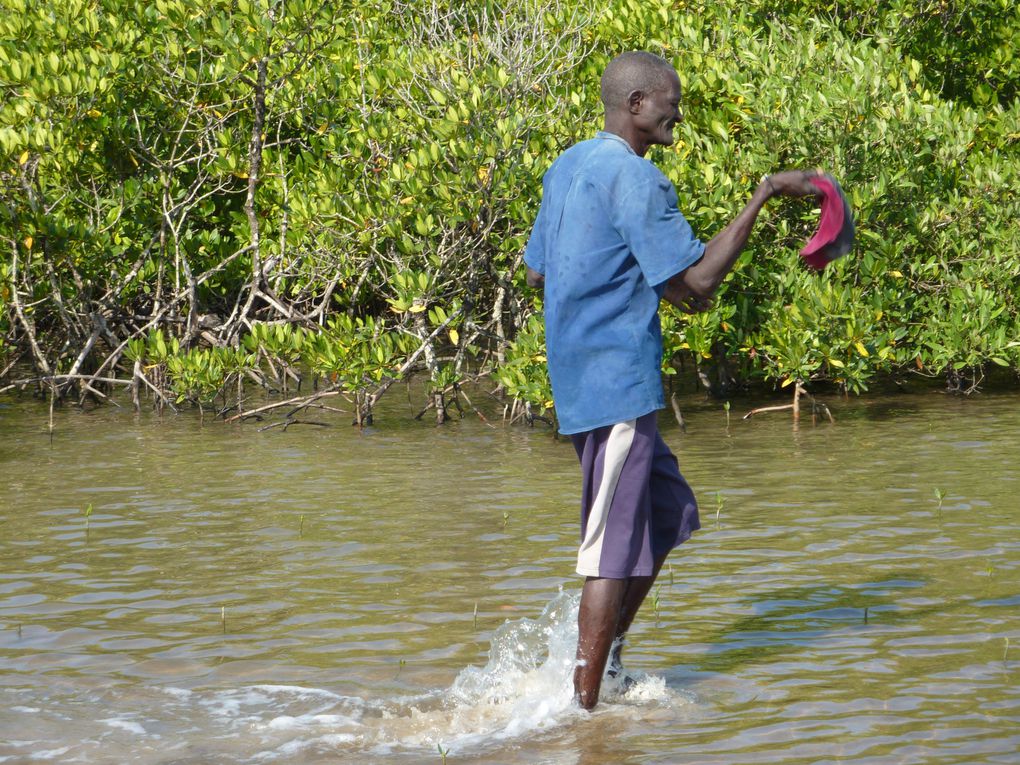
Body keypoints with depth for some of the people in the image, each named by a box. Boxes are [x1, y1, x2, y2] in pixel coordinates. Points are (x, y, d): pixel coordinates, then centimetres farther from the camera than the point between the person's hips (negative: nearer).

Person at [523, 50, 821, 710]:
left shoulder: (569, 166, 14)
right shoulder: (635, 178, -16)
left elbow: (537, 271, 22)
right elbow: (699, 279, -20)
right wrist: (766, 193, -17)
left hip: (580, 376, 10)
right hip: (618, 380, -10)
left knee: (670, 514, 19)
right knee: (614, 547, -6)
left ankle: (604, 659, 18)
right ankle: (584, 704, -3)